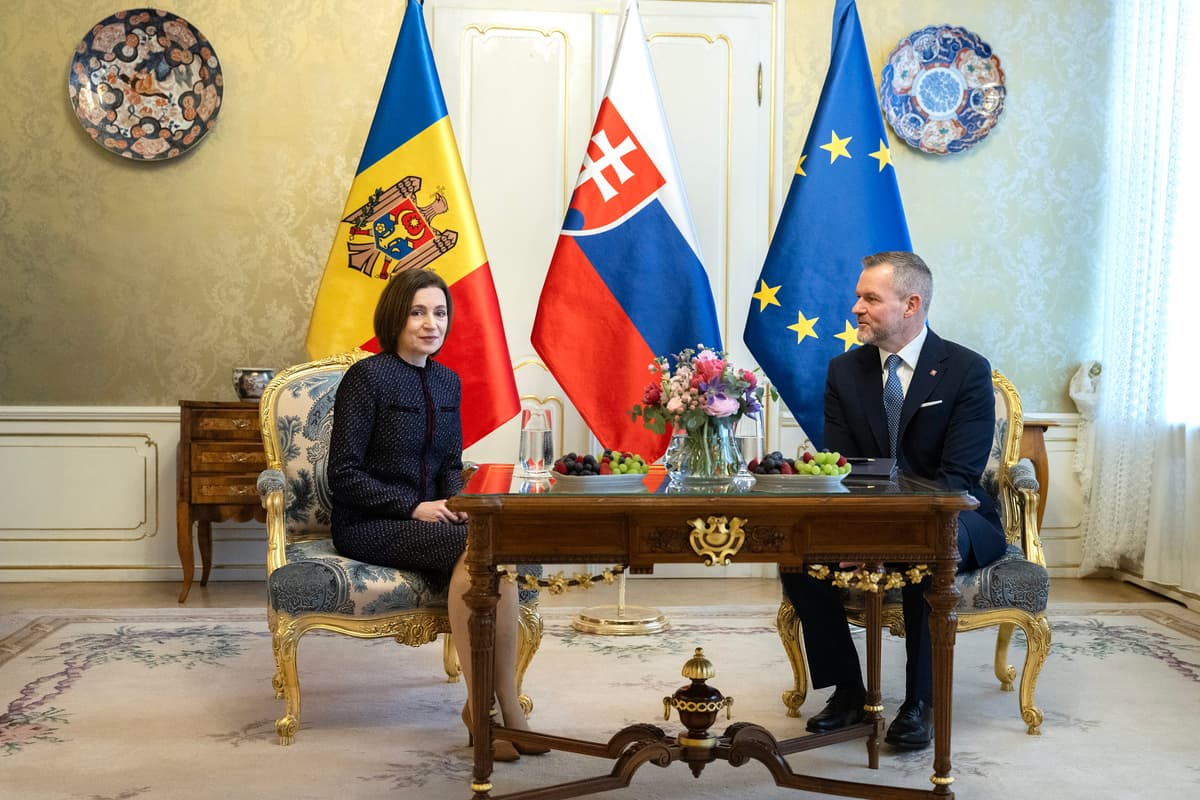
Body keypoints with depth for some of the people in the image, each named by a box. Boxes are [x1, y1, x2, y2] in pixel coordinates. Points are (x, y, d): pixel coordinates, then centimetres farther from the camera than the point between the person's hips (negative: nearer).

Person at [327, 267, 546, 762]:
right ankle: (489, 704, -23)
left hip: (427, 518, 6)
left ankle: (504, 706, -27)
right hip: (369, 525, -5)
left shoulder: (447, 381, 12)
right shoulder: (366, 377, -8)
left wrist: (453, 501, -4)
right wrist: (414, 507, -18)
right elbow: (343, 476, -10)